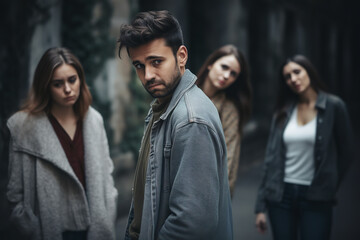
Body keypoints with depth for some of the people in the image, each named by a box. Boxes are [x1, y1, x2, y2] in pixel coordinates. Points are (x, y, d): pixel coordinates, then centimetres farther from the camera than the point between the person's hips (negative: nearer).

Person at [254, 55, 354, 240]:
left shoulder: (334, 106, -4)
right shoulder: (283, 111, 5)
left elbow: (345, 153, 3)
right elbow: (271, 158, 4)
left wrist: (329, 186, 5)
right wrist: (261, 207, 1)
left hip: (316, 198, -3)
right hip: (281, 195, 3)